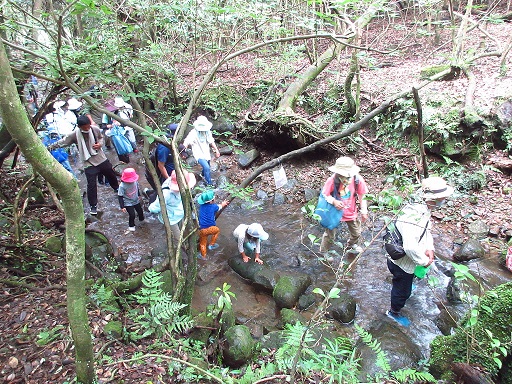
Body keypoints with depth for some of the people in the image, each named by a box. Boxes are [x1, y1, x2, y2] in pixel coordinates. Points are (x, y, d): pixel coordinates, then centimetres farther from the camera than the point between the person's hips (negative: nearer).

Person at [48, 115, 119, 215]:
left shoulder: (95, 129, -9)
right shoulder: (75, 135, -16)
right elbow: (62, 142, -11)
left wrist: (100, 144, -10)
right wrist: (50, 147, -17)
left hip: (102, 159, 3)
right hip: (89, 163, -3)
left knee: (111, 175, 22)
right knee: (91, 185, -5)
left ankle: (117, 189, 53)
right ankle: (93, 205, 11)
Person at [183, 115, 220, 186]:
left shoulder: (207, 131, -3)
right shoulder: (193, 133, -21)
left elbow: (211, 141, 11)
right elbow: (186, 143, -28)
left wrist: (216, 150, 15)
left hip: (206, 153, 6)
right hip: (199, 154, -6)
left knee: (206, 167, 23)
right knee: (207, 168, -21)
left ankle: (203, 175, 57)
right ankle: (209, 184, -7)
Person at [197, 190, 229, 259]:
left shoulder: (201, 205, 5)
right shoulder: (213, 206, -7)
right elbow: (220, 206, 17)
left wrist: (222, 204, 36)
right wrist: (223, 203, 40)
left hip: (202, 229, 3)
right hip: (210, 228, -3)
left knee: (203, 243, 23)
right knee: (217, 230, 33)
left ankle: (203, 256, 36)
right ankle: (212, 244, 35)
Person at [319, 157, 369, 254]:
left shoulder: (358, 180, -18)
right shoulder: (332, 180, -27)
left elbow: (362, 196, -4)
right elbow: (324, 194, -16)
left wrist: (364, 211, 1)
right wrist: (334, 201, -34)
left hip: (351, 212, 3)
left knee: (356, 233, 21)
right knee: (329, 235, 7)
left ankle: (351, 246, 54)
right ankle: (323, 253, 31)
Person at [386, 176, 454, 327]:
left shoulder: (422, 208, -6)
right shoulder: (416, 218, -38)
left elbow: (427, 230, 11)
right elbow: (411, 247, -46)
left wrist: (429, 248, -3)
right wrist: (424, 261, -28)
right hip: (402, 264, -9)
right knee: (403, 291, 16)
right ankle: (394, 312, 41)